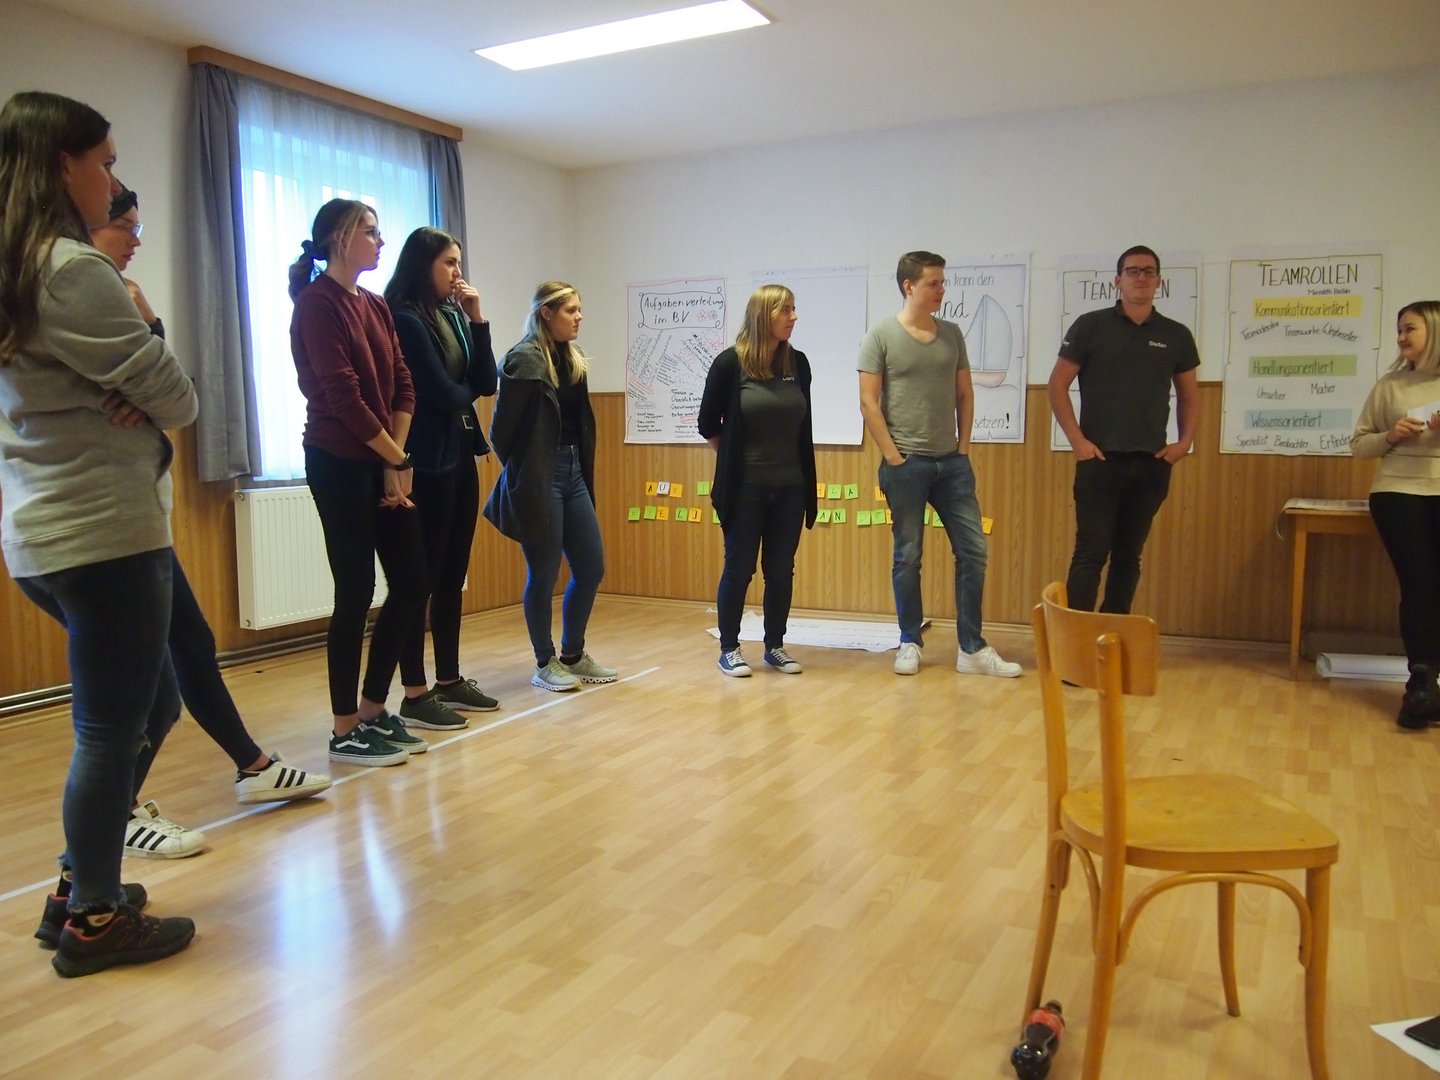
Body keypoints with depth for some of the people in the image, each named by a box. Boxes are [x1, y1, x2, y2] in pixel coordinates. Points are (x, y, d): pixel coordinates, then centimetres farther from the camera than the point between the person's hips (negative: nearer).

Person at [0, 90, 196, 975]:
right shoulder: (72, 268, -15)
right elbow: (177, 401, -13)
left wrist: (124, 395, -4)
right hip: (104, 531, -10)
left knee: (149, 704, 20)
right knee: (112, 729, 2)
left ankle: (81, 881, 29)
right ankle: (95, 920, 16)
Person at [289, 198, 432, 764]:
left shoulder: (375, 305, 14)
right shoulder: (317, 303, -9)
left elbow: (402, 385, 8)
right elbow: (344, 396, -16)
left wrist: (398, 459, -4)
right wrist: (399, 459, -10)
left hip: (384, 463, 8)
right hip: (339, 464, -8)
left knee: (411, 584, 7)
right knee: (356, 593, -3)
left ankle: (372, 710, 21)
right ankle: (345, 731, 10)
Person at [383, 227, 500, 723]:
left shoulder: (452, 317, 12)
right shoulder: (405, 319, -11)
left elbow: (486, 383, 7)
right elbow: (443, 393, -16)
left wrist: (476, 319, 1)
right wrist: (467, 391, 5)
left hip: (460, 455, 8)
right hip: (428, 461, -8)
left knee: (452, 576, 12)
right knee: (422, 577, -3)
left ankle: (449, 680, 22)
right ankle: (415, 694, 4)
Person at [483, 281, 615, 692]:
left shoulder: (572, 359, 12)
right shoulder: (525, 359, -13)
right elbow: (502, 427, -11)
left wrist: (582, 470, 7)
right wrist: (519, 473, 1)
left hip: (573, 473, 8)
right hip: (538, 479, -8)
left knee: (592, 568, 10)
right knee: (544, 574, 2)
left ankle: (573, 655, 26)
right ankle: (545, 664, 18)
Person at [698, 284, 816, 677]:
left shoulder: (798, 363, 2)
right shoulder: (730, 363, -9)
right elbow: (709, 425, 0)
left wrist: (803, 474, 12)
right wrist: (736, 457, 8)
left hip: (790, 486, 4)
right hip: (745, 487, -4)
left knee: (781, 570, 9)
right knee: (739, 568, 4)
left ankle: (775, 646, 22)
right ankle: (729, 649, 16)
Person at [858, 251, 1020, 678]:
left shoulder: (952, 334, 10)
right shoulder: (881, 336, -4)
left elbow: (965, 394, 15)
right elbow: (868, 402, -7)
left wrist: (964, 446, 5)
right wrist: (892, 456, -10)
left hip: (952, 462, 5)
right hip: (906, 464, -4)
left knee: (973, 550, 2)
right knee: (908, 556, 4)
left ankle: (972, 649, 11)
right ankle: (910, 643, 17)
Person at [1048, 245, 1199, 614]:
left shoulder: (1176, 335, 10)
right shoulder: (1091, 326, 0)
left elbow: (1189, 395, 18)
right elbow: (1057, 384, 0)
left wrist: (1185, 441, 4)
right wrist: (1077, 440, -7)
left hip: (1152, 463, 4)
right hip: (1100, 460, -4)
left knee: (1128, 556, 10)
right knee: (1091, 553, -5)